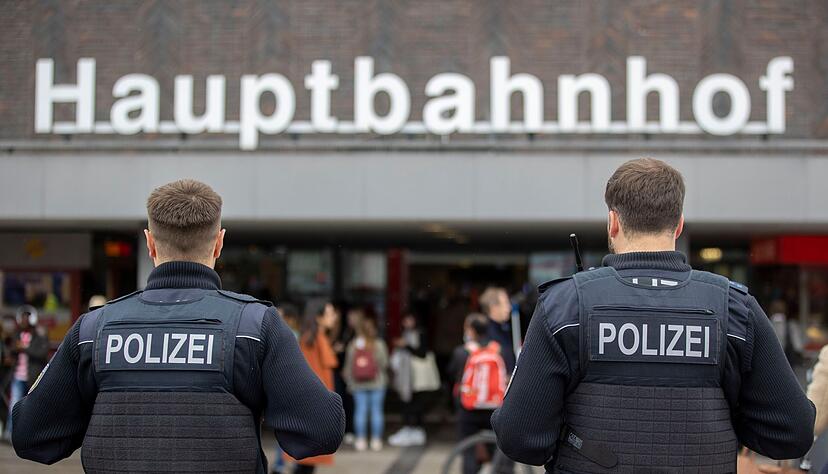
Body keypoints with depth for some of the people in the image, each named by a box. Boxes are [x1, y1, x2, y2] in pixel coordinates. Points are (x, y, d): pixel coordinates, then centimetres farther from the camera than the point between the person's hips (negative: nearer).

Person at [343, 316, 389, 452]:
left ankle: (361, 440, 6)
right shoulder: (379, 344, -9)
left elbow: (348, 365, 4)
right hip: (377, 384, -1)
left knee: (360, 410, 6)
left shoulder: (352, 345, -3)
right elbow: (384, 364, -5)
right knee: (377, 410, 4)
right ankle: (376, 440, 6)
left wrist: (349, 382, 14)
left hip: (358, 384, 2)